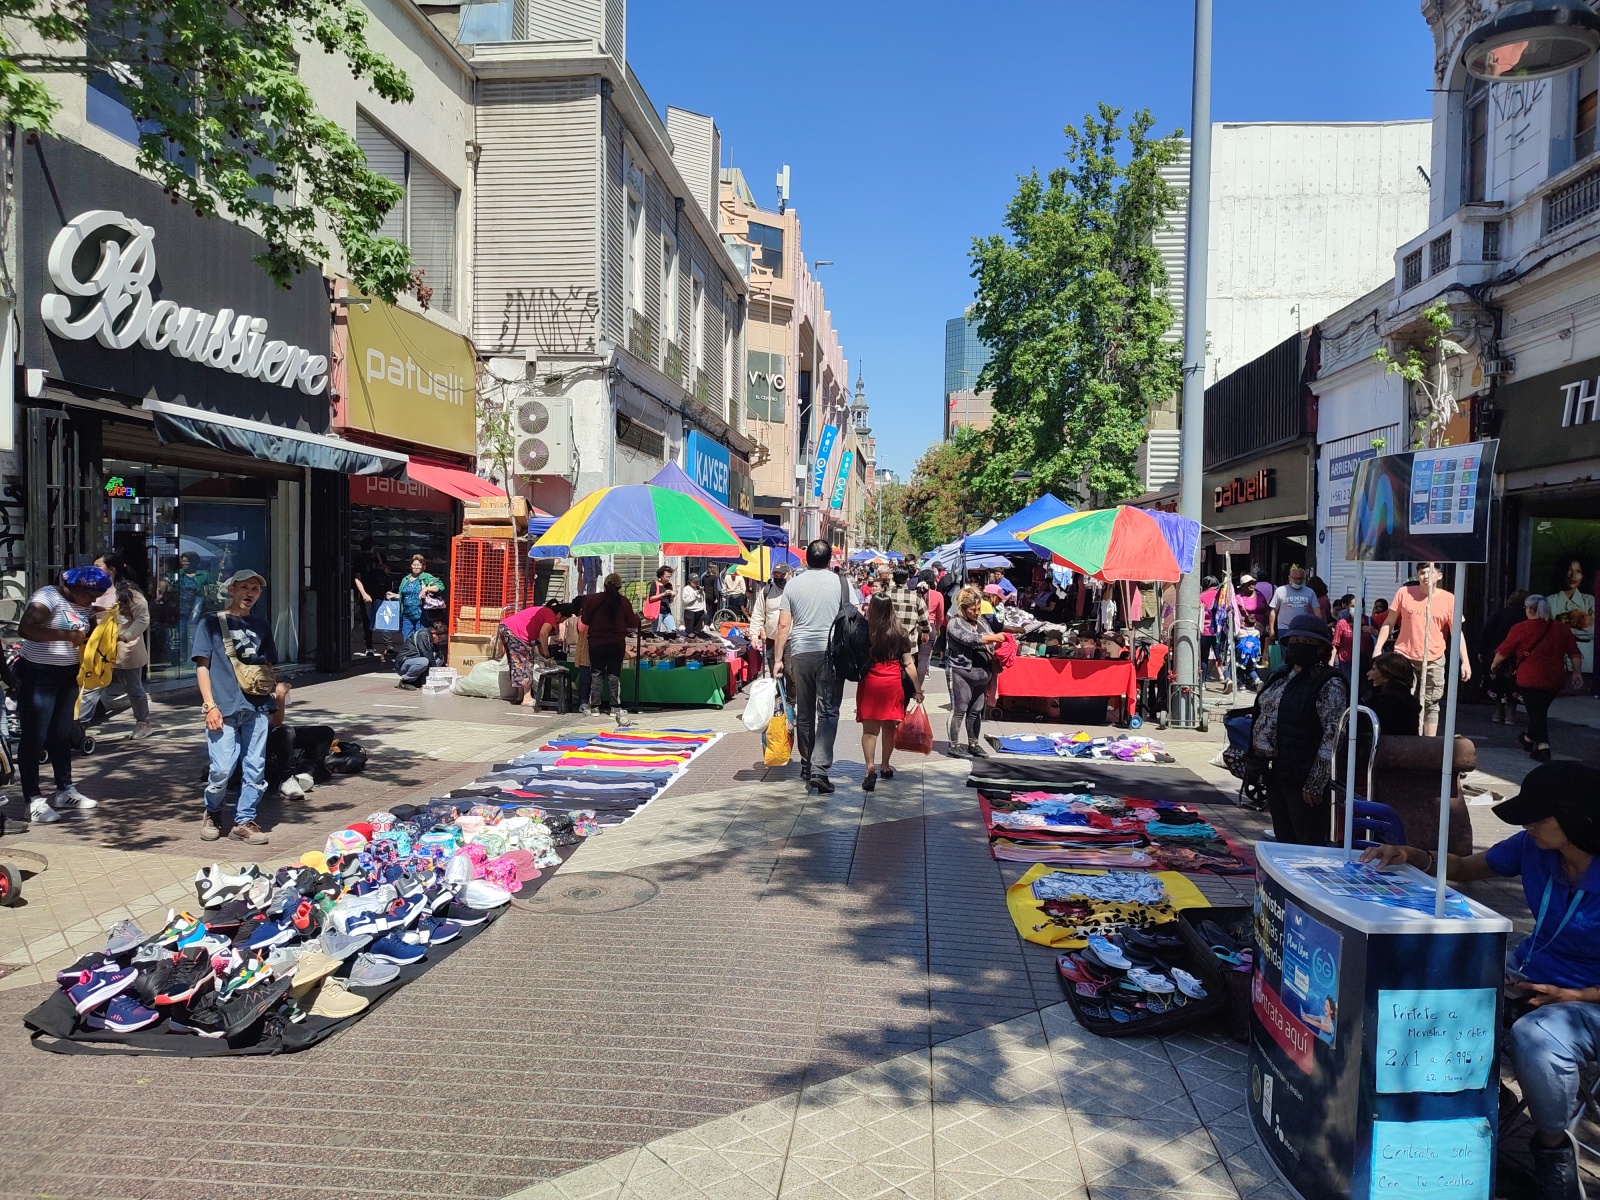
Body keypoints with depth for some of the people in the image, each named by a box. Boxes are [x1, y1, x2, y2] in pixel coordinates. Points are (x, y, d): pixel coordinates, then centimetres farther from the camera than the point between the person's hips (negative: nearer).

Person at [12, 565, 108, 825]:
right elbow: (25, 629, -30)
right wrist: (67, 635, -31)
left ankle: (64, 791, 24)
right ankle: (32, 801, -1)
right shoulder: (47, 597, -17)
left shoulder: (85, 605, 8)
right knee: (34, 738, -4)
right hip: (38, 674, -8)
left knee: (62, 734, 15)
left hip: (68, 675, 8)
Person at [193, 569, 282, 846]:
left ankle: (244, 822, 13)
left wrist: (276, 688, 5)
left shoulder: (260, 626, 17)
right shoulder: (211, 622, 6)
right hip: (225, 708, -4)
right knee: (222, 769, -7)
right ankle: (212, 815, 19)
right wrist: (210, 705, -7)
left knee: (256, 769, 1)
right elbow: (202, 666, 1)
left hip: (257, 708, 4)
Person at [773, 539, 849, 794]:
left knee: (804, 713, 13)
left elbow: (783, 625, 2)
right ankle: (819, 770, -14)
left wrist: (778, 659, 6)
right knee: (828, 713, -2)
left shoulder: (793, 584, 5)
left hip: (800, 653, 2)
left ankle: (806, 767, 24)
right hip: (830, 653, -2)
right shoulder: (840, 583, 1)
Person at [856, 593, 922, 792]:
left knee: (869, 728, -2)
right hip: (893, 683, 2)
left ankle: (870, 766, -19)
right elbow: (908, 663, 1)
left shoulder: (865, 630, -7)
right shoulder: (899, 632, 0)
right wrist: (918, 689, 5)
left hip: (870, 682, -2)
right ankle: (885, 767, 26)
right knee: (889, 726, 15)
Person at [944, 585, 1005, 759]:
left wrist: (999, 643, -4)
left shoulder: (981, 622, 14)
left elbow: (991, 644, 18)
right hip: (960, 672, -7)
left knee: (976, 710, 12)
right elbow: (970, 639, -20)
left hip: (981, 672, 7)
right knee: (959, 710, -3)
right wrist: (994, 637, -22)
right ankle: (953, 745, 5)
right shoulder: (955, 623, -7)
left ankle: (974, 744, 22)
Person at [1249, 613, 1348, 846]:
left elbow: (1333, 735, -17)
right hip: (1275, 774, 8)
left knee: (1309, 845, -2)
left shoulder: (1329, 683, -12)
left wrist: (1315, 783, -19)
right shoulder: (1281, 675, 12)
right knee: (1283, 842, 17)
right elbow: (1263, 714, 20)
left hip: (1302, 779, -8)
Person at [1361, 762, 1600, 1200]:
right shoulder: (1532, 848, -8)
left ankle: (1553, 1147, -3)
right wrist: (1411, 855, -10)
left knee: (1535, 1039, -35)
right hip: (1528, 969, 6)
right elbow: (1465, 868, 8)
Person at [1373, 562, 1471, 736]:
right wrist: (1378, 648, 0)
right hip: (1404, 657, 0)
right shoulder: (1404, 593, -1)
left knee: (1431, 704, 4)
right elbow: (1389, 623, 6)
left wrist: (1465, 661, -5)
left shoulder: (1449, 599, -1)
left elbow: (1457, 632, 2)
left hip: (1433, 660, 0)